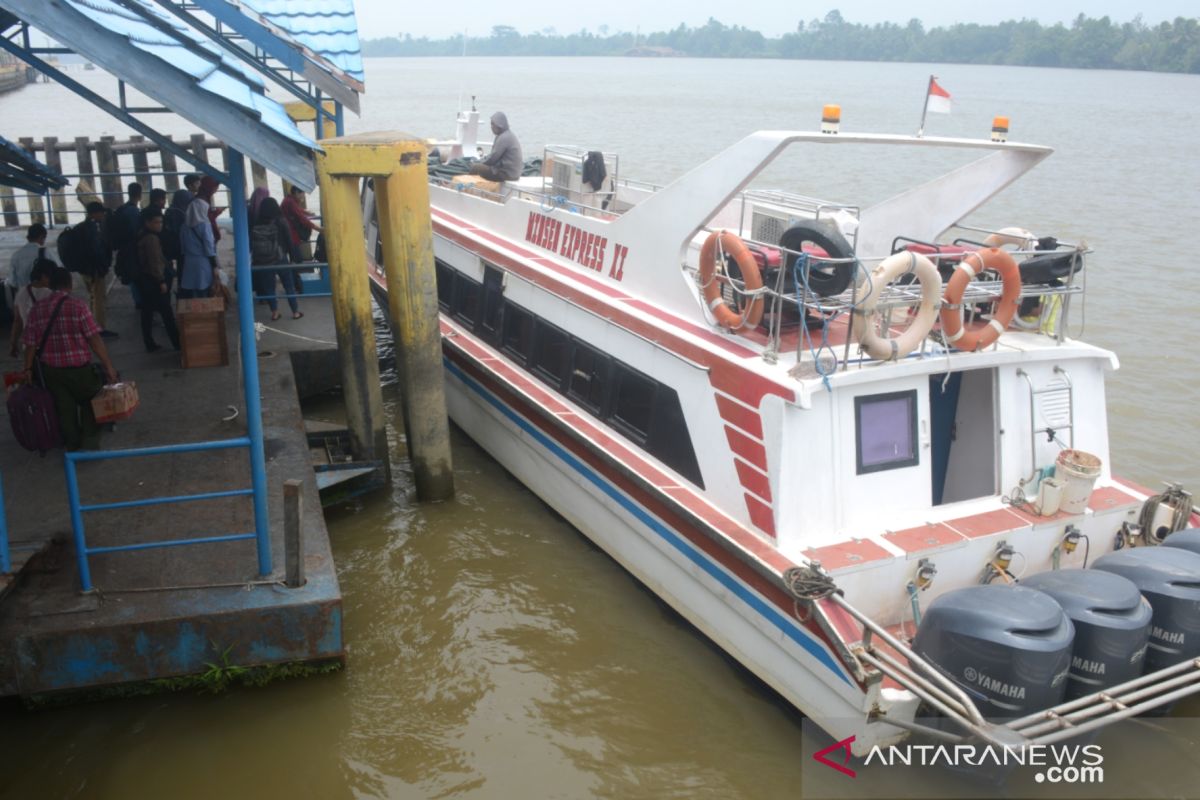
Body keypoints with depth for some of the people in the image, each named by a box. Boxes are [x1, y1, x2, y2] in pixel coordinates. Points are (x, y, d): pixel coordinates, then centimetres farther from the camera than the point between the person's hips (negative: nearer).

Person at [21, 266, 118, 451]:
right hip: (79, 367, -3)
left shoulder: (36, 309, -1)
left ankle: (72, 444, 28)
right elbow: (94, 339, -16)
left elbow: (30, 343, 0)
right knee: (88, 403, 19)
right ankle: (90, 440, 15)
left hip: (51, 369, 3)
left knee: (64, 408, 17)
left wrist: (28, 369, 11)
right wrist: (108, 366, -14)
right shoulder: (78, 305, -12)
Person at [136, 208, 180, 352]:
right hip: (154, 280, -9)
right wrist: (162, 281, -18)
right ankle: (177, 342, 0)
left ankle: (149, 344, 13)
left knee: (147, 312, 9)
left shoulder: (142, 238, 13)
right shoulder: (152, 238, -16)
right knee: (167, 313, -4)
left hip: (144, 279, 9)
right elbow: (155, 262, -20)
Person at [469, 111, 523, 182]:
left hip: (507, 173, -11)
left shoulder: (504, 138, -18)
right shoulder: (509, 135, 14)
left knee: (474, 167, -12)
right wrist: (481, 162, 13)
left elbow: (493, 158, -17)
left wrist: (480, 163, 0)